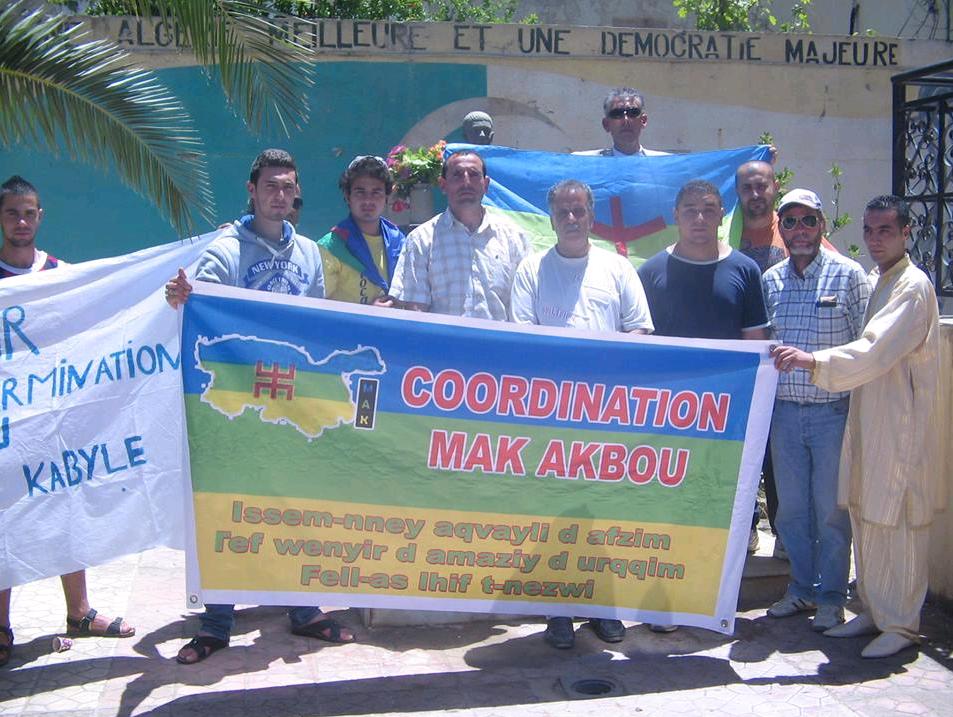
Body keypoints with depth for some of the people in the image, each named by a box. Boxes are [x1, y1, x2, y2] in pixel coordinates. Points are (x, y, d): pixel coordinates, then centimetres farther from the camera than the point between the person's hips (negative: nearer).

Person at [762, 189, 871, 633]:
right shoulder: (769, 281, 7)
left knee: (831, 509, 3)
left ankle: (831, 597, 18)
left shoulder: (848, 275, -4)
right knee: (791, 507, 11)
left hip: (834, 411, -4)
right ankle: (801, 588, 27)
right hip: (784, 411, 4)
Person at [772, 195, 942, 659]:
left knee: (896, 522, -2)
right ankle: (873, 611, 24)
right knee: (864, 517, 13)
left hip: (901, 424, -9)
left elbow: (875, 352, -25)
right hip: (867, 416, 9)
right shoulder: (874, 282, 15)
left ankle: (901, 624, 9)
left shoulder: (913, 286, -13)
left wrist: (814, 361, -34)